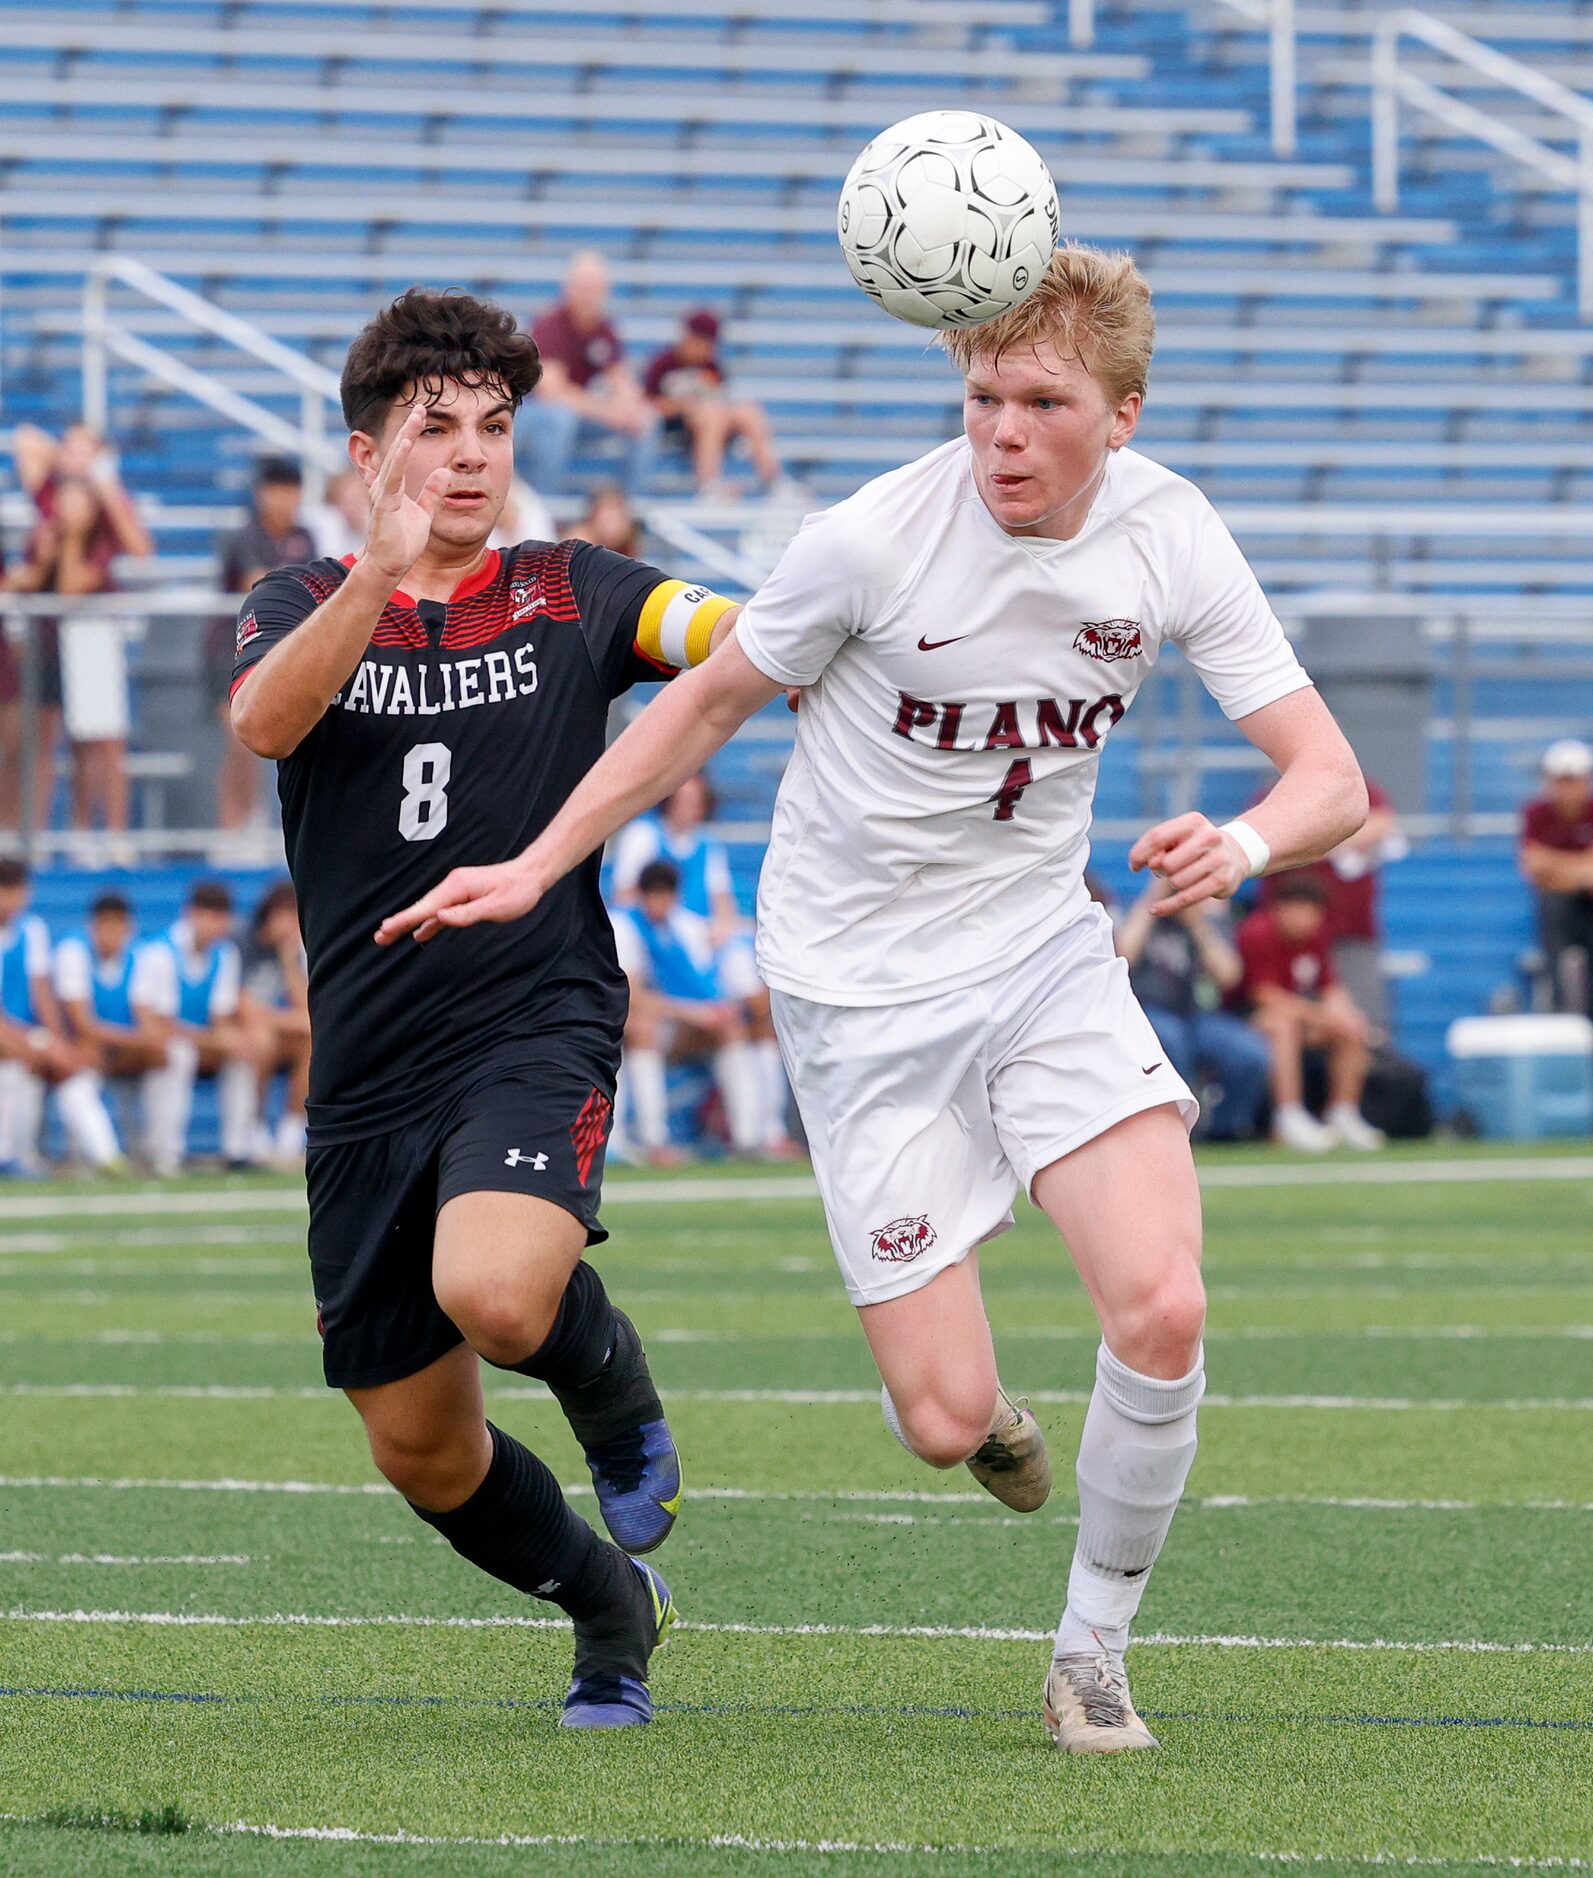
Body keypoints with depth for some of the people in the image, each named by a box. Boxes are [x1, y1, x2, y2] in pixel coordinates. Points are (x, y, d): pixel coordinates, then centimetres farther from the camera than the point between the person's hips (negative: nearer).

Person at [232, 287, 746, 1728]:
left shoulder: (570, 595, 6)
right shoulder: (304, 606, 7)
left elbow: (738, 634, -11)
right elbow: (263, 720, -15)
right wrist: (379, 577, -31)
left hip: (539, 1028, -3)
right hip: (370, 1070, 3)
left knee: (495, 1292, -33)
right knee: (423, 1454, 8)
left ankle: (617, 1394, 2)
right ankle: (614, 1609, 36)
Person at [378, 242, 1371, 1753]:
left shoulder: (1166, 535, -8)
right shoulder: (875, 538, -18)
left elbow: (1331, 779, -8)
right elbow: (709, 701, 0)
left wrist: (1243, 845, -30)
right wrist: (537, 865, 0)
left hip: (1043, 948, 3)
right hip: (863, 987, -3)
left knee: (1161, 1307, -20)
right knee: (943, 1422, -10)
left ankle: (1093, 1651, 3)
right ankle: (979, 1404, 31)